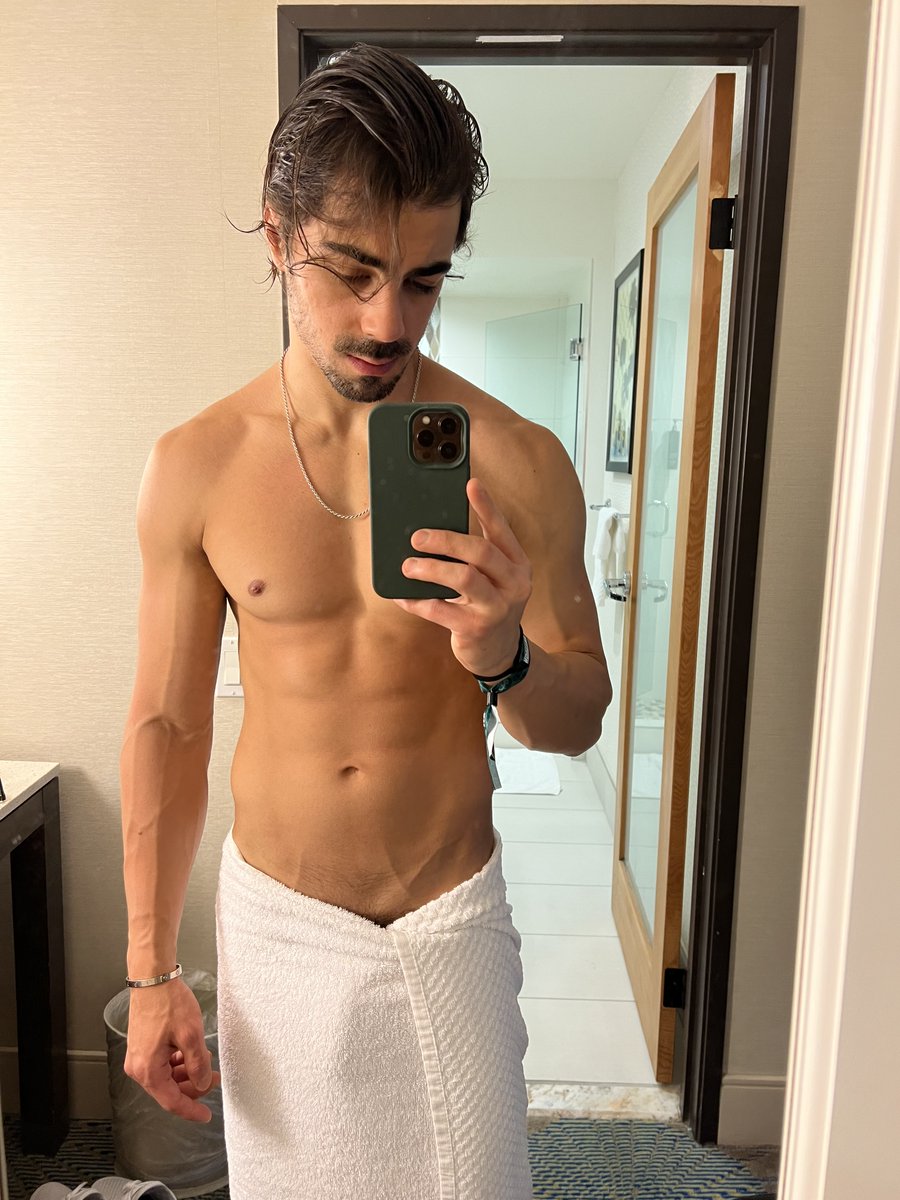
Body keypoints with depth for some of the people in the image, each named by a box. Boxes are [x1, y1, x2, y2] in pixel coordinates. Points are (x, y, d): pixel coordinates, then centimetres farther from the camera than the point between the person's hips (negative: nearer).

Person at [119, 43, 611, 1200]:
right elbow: (166, 724, -2)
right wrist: (150, 970, 1)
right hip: (275, 923, 1)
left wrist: (506, 659, -26)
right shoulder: (193, 468, -9)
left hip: (453, 921, 0)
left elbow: (581, 718, -3)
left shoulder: (518, 463, -12)